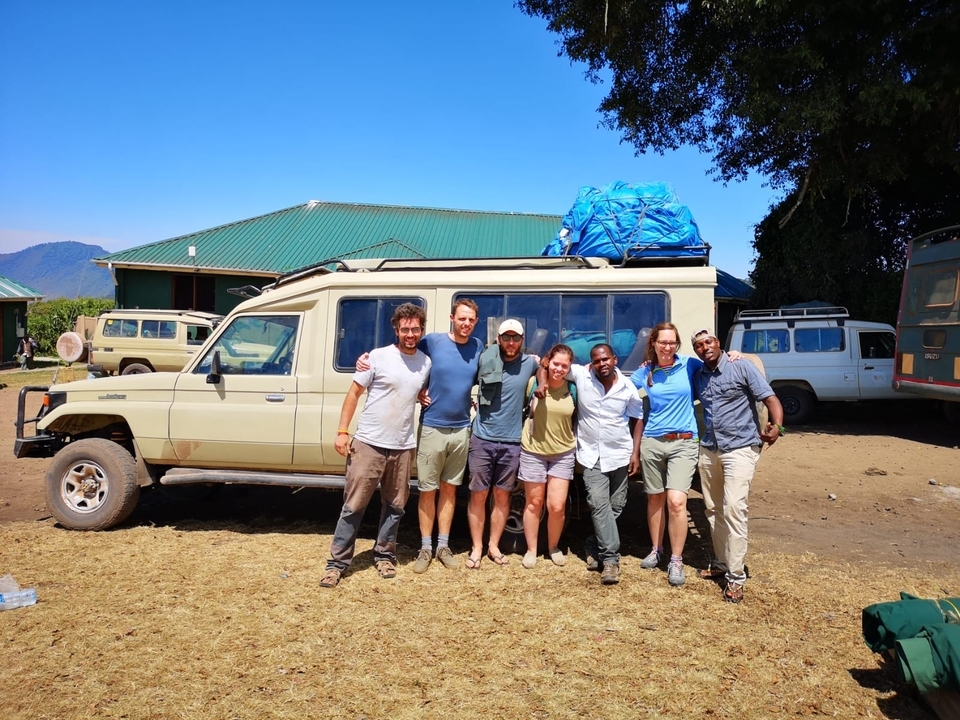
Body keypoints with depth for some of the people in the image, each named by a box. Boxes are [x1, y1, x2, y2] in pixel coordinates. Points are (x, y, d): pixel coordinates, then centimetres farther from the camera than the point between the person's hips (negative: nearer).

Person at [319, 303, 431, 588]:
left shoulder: (426, 362, 5)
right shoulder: (378, 357, -7)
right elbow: (354, 394, -4)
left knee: (394, 505, 13)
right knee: (353, 505, 1)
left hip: (403, 447, 4)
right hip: (369, 444, -3)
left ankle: (384, 554, 30)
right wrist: (342, 431, -9)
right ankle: (338, 562, 11)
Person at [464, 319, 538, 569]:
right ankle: (477, 548, 16)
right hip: (482, 439, -1)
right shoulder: (485, 360, -4)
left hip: (511, 442, 2)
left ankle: (493, 546, 24)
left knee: (502, 496, 10)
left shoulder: (530, 363, 2)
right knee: (478, 495, 3)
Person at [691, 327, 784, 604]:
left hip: (740, 449, -6)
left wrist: (777, 427, -30)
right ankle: (721, 563, 27)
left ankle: (736, 576, -6)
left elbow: (770, 398, -11)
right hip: (708, 450, 6)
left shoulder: (741, 367, -8)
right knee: (713, 509, 12)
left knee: (733, 508, -13)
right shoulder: (698, 377, 9)